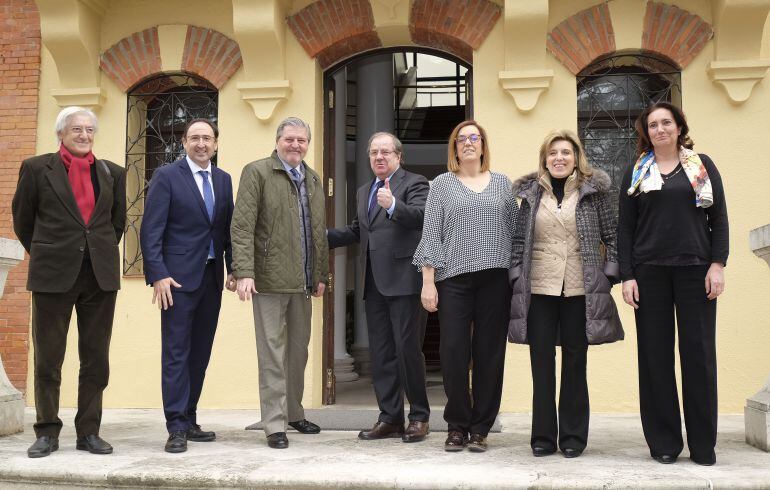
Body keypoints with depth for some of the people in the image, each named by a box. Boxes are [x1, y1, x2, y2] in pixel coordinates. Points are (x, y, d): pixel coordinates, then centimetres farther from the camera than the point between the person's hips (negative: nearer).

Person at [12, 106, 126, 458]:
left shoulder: (111, 173, 10)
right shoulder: (37, 168, 3)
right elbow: (23, 219, 9)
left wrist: (102, 253, 12)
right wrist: (44, 256, 11)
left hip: (101, 274, 2)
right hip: (54, 273, -2)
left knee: (96, 359, 5)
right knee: (48, 358, 4)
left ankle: (89, 432, 15)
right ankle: (47, 432, 15)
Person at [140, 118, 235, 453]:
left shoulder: (223, 180, 13)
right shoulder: (166, 176, -3)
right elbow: (151, 230, -8)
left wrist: (232, 269, 6)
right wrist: (157, 275, -16)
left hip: (212, 277, 5)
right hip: (179, 276, -5)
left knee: (200, 353, 9)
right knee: (176, 353, -3)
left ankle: (189, 421, 18)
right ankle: (176, 428, 1)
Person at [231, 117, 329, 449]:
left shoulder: (313, 180, 15)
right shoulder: (257, 172, -4)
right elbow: (242, 226, -11)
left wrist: (321, 274, 14)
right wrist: (244, 272, -20)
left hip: (302, 281, 6)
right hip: (269, 279, -6)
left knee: (298, 350, 15)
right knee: (272, 352, -1)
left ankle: (294, 413, 29)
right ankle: (275, 425, 6)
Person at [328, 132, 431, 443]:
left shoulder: (414, 184, -2)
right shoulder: (364, 191, 21)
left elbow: (420, 216, -21)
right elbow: (356, 231, 29)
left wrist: (392, 205, -38)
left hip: (404, 280, -7)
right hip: (374, 283, 8)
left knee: (408, 349, -4)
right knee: (380, 353, 10)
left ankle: (419, 417, 10)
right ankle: (390, 418, 18)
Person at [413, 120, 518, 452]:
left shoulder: (502, 183, 14)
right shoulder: (442, 184, 9)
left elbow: (515, 229, 12)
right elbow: (431, 235, 3)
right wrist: (428, 281, -4)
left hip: (495, 278, 2)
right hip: (454, 279, -1)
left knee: (489, 353, 3)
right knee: (453, 352, -4)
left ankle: (480, 428, 14)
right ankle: (457, 425, 12)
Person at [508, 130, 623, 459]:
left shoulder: (593, 190, 5)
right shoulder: (531, 193, 9)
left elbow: (612, 235, 6)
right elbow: (518, 240, 10)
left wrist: (609, 275, -2)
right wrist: (516, 277, 2)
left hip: (580, 289, -1)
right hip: (538, 289, 1)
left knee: (575, 362, 6)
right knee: (542, 362, 3)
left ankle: (573, 437, 15)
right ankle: (543, 436, 12)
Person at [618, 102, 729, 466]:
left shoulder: (702, 166, 9)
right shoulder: (636, 172, 10)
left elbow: (719, 217, 6)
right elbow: (625, 227, 7)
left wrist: (718, 264, -5)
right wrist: (626, 276, -2)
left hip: (695, 270, -1)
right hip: (649, 272, 1)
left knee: (699, 354, 0)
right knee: (655, 355, 1)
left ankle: (703, 444, 10)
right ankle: (664, 442, 10)